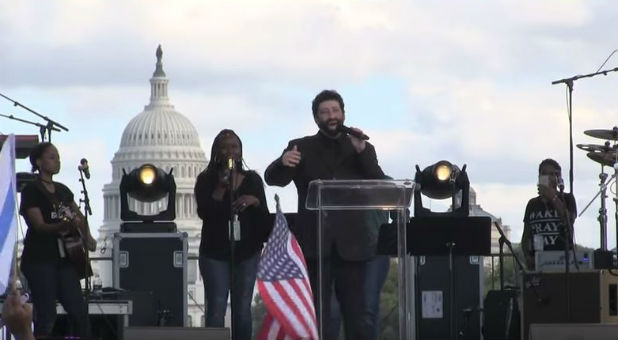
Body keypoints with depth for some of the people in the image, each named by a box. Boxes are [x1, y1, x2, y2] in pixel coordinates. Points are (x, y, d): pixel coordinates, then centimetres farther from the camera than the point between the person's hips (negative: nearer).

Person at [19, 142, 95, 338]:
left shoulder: (62, 190, 15)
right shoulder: (31, 191, -6)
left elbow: (79, 216, 27)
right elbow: (40, 226, -16)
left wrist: (87, 237, 9)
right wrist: (65, 226, -32)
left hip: (63, 259, 7)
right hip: (40, 261, -7)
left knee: (79, 311, 2)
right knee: (46, 316, -9)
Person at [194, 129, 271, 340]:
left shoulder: (252, 180, 7)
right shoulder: (206, 181, 2)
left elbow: (264, 216, 2)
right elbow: (204, 213, -11)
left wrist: (255, 201, -19)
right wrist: (221, 186, -16)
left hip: (246, 251, 2)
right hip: (215, 252, -2)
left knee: (243, 310, 0)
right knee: (216, 309, -11)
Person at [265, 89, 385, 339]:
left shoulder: (362, 148, 12)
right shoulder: (301, 148, 10)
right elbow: (273, 178, -2)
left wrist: (362, 152, -13)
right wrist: (283, 163, -25)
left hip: (350, 244, 1)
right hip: (315, 243, -1)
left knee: (355, 315, -1)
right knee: (317, 317, -2)